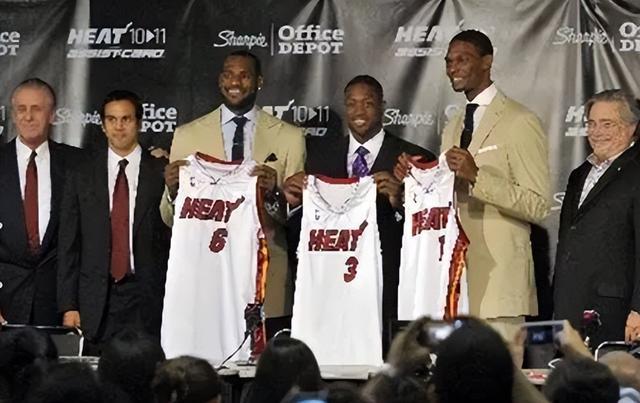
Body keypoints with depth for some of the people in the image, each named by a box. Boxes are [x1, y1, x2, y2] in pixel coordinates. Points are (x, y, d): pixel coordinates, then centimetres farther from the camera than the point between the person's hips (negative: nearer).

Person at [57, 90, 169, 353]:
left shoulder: (162, 174, 5)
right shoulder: (82, 176, 9)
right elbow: (69, 245, 8)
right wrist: (68, 306, 3)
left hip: (148, 299, -1)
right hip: (97, 302, 1)